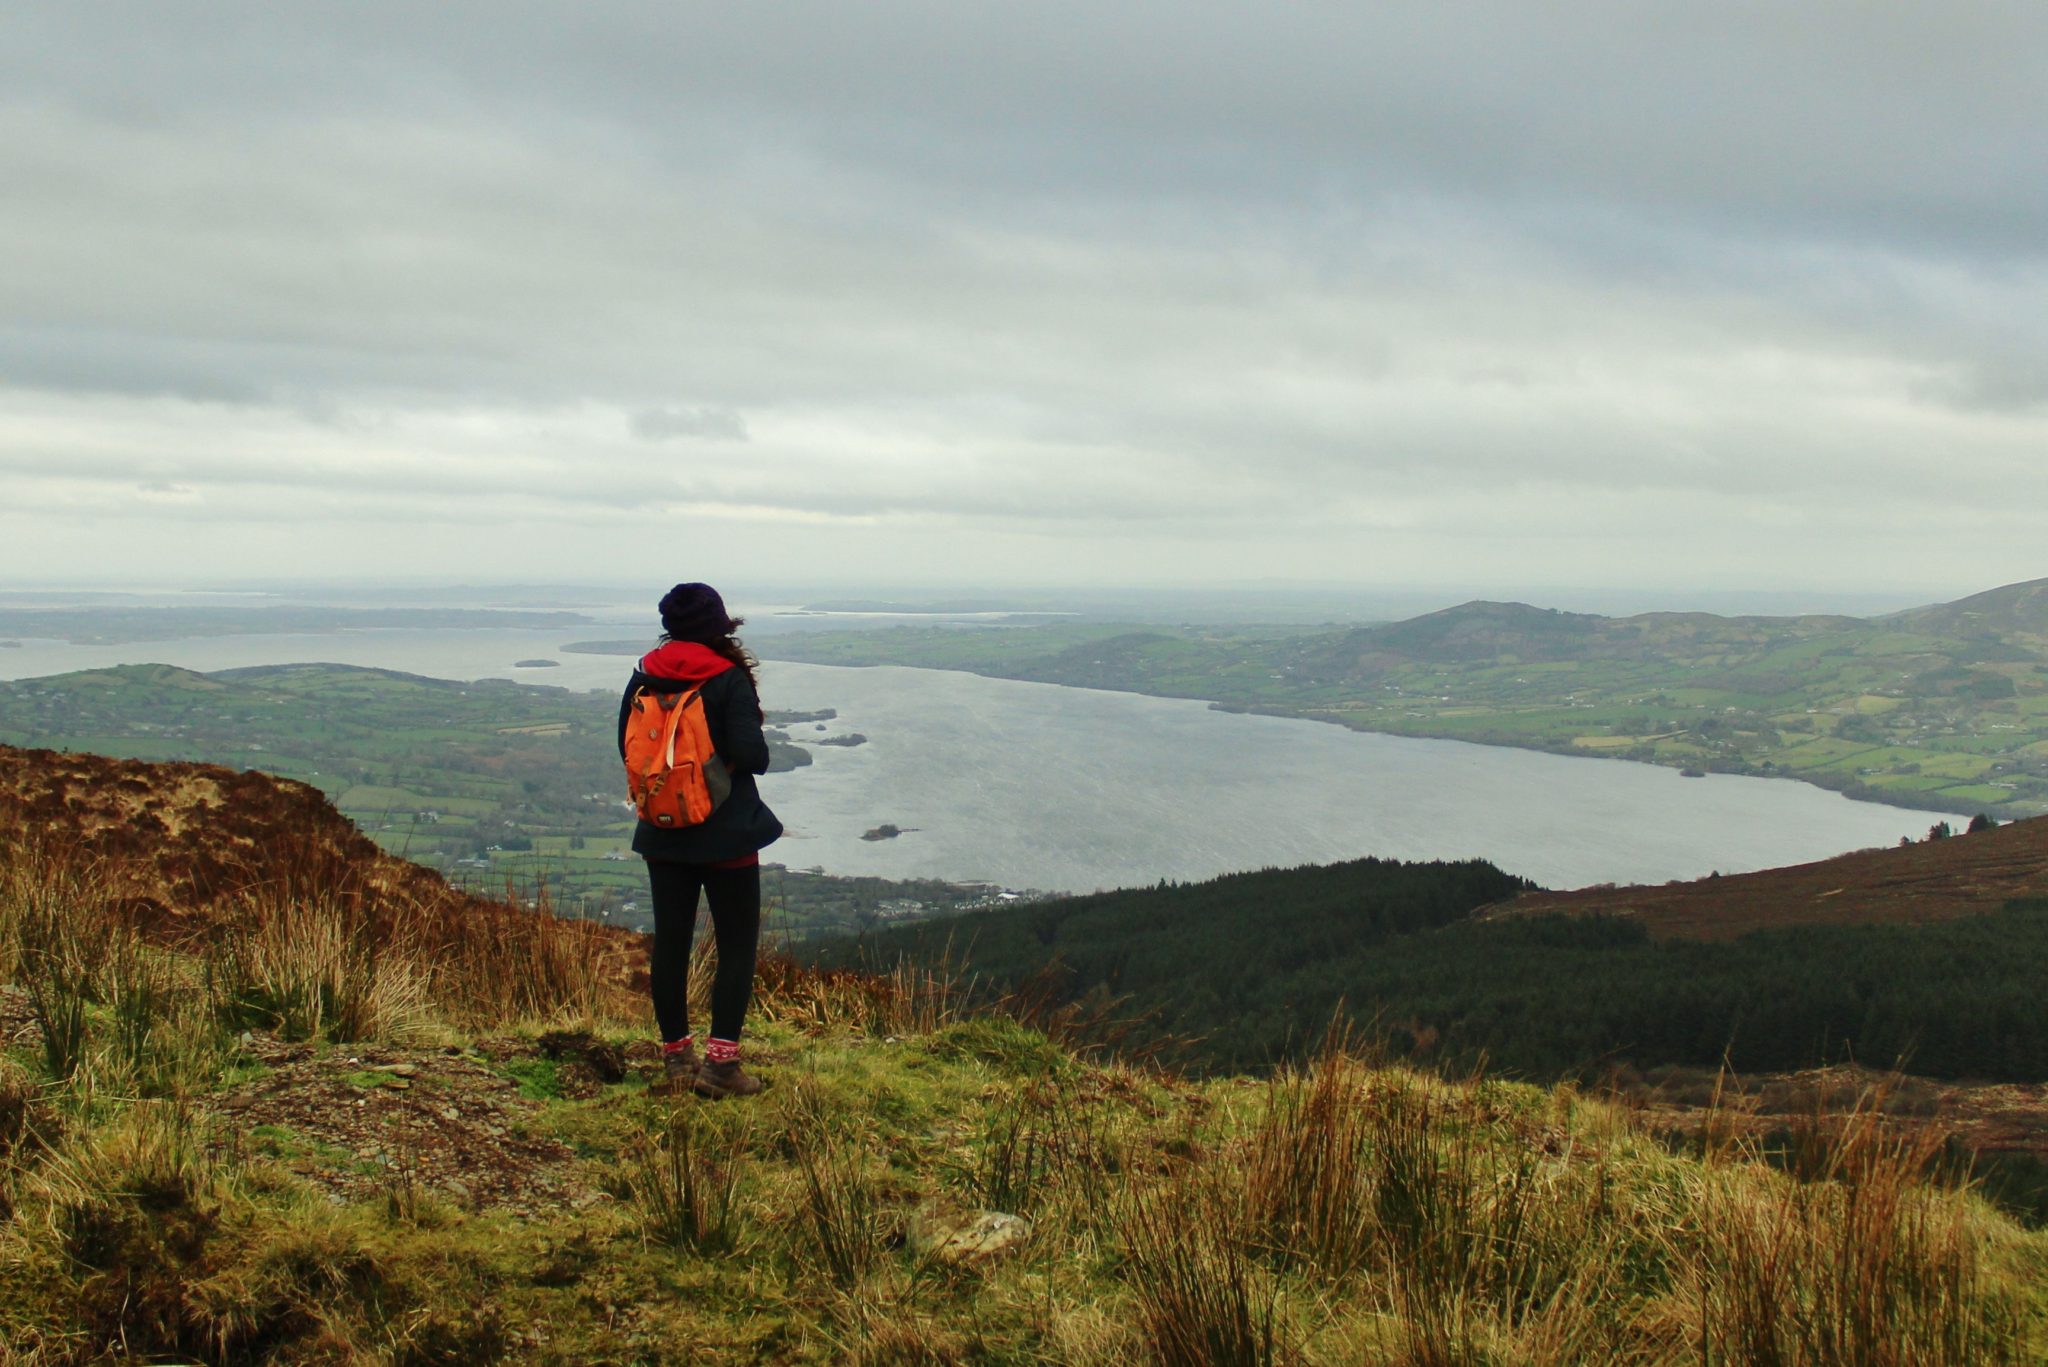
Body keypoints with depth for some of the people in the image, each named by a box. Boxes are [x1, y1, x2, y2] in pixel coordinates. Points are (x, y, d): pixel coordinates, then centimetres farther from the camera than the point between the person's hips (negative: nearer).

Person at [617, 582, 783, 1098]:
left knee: (670, 941, 12)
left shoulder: (644, 677, 1)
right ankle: (721, 1061, -1)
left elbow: (627, 748, 7)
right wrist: (725, 760, 2)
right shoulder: (729, 679, -14)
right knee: (737, 944, 3)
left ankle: (676, 1056, 19)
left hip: (663, 833, 5)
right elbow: (753, 756, -20)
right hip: (725, 833, -5)